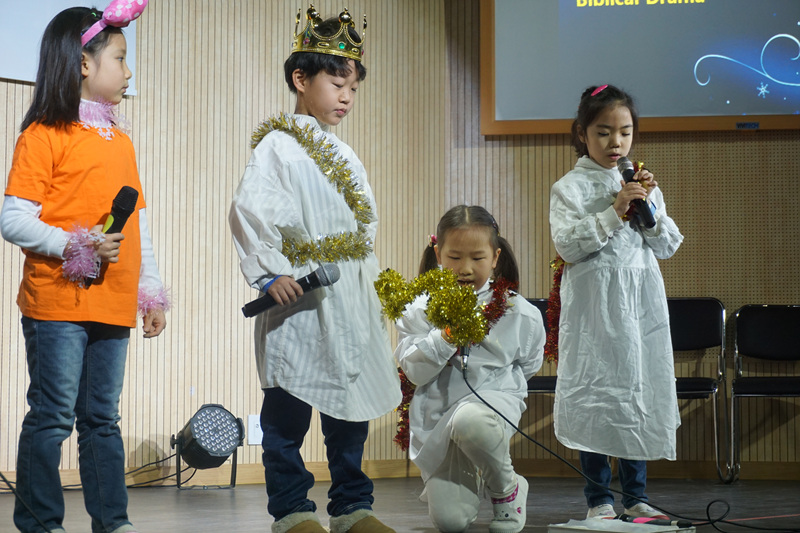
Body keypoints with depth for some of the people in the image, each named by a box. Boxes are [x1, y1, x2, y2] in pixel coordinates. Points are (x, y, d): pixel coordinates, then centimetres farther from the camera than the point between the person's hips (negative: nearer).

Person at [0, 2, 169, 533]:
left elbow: (139, 224, 21)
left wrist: (151, 292, 17)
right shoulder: (45, 135, -4)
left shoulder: (120, 141, 18)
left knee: (103, 419, 11)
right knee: (53, 418, -3)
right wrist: (76, 247, -20)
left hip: (114, 307, 7)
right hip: (57, 303, -6)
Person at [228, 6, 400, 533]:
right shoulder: (279, 146, -5)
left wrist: (373, 279, 13)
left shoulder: (344, 153, 18)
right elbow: (249, 211, -15)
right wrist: (270, 273, -21)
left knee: (352, 406, 10)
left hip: (352, 297, 8)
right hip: (301, 293, -8)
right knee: (290, 407, -2)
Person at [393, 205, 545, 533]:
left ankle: (507, 489, -10)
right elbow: (414, 370, -6)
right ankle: (459, 483, 31)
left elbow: (528, 365, 12)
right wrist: (445, 339, -19)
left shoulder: (519, 313, -4)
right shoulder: (421, 309, -2)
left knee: (469, 421, -41)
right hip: (439, 414, 2)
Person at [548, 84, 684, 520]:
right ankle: (598, 498, 8)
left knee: (640, 393, 6)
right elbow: (567, 244, -14)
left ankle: (635, 496, 15)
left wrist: (648, 209, -7)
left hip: (641, 304, 4)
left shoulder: (645, 185, 12)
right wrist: (615, 211, -16)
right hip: (593, 306, -4)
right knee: (595, 396, -2)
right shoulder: (570, 188, -1)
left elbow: (668, 247, 8)